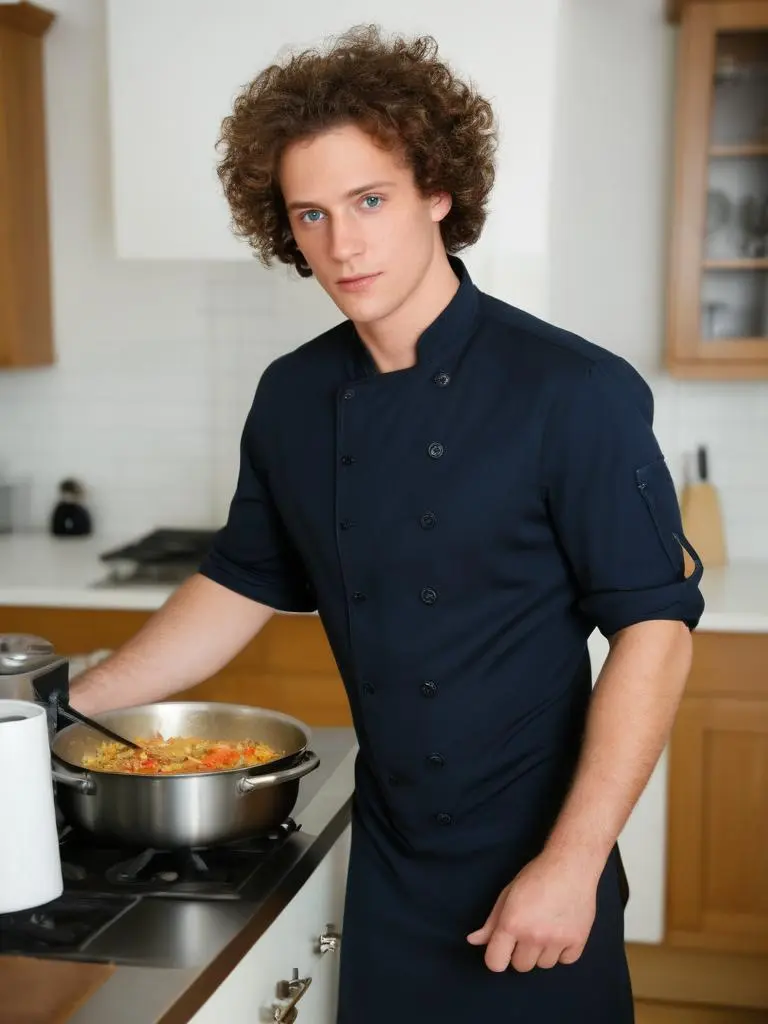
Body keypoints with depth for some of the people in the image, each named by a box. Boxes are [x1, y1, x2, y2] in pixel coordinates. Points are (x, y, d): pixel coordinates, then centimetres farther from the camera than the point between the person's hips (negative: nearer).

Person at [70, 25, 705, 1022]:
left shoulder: (576, 393, -17)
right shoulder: (293, 399, 0)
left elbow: (654, 627, -16)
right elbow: (241, 586, 10)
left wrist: (572, 865, -19)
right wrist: (64, 706, 7)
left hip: (534, 865, -4)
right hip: (387, 864, 5)